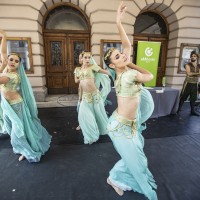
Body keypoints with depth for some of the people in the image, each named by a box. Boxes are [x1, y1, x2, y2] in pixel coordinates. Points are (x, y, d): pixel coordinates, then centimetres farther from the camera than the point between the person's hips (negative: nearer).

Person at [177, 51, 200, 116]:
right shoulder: (188, 65, -1)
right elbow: (189, 73, -15)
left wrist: (192, 73, -16)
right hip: (188, 83, -4)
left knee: (193, 98, 9)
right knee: (183, 97, -2)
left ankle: (193, 111, 18)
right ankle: (178, 109, 7)